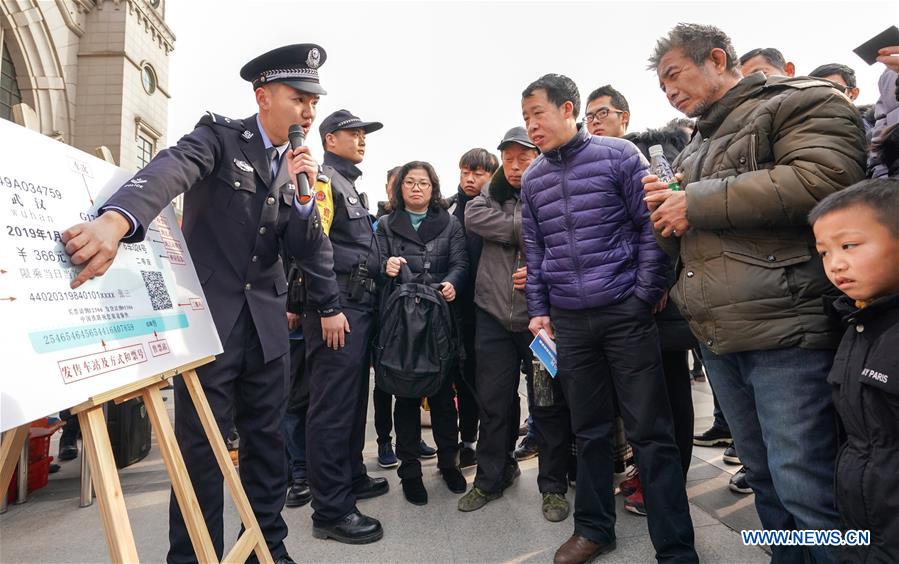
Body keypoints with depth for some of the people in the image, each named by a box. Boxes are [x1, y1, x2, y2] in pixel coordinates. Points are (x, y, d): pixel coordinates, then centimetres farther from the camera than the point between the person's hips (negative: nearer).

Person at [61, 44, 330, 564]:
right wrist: (115, 220, -49)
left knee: (268, 439, 13)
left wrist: (305, 192, -12)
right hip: (209, 316, -5)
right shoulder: (219, 136, -6)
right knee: (201, 446, 4)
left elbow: (306, 250, 6)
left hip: (266, 323, 5)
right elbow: (167, 171, -29)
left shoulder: (296, 163, 9)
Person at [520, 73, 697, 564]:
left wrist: (644, 295, -8)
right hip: (569, 319, 4)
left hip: (625, 311, -3)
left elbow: (650, 226, -4)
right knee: (589, 429, 13)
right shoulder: (532, 178, 11)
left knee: (649, 430, 1)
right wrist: (538, 310, 8)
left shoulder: (618, 155, -2)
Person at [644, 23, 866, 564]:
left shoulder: (803, 102, 1)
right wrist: (667, 210, 3)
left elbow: (821, 180, -20)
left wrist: (697, 203, -13)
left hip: (787, 333, -7)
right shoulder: (694, 150, 23)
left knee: (804, 488, -4)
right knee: (765, 478, 16)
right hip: (718, 338, 7)